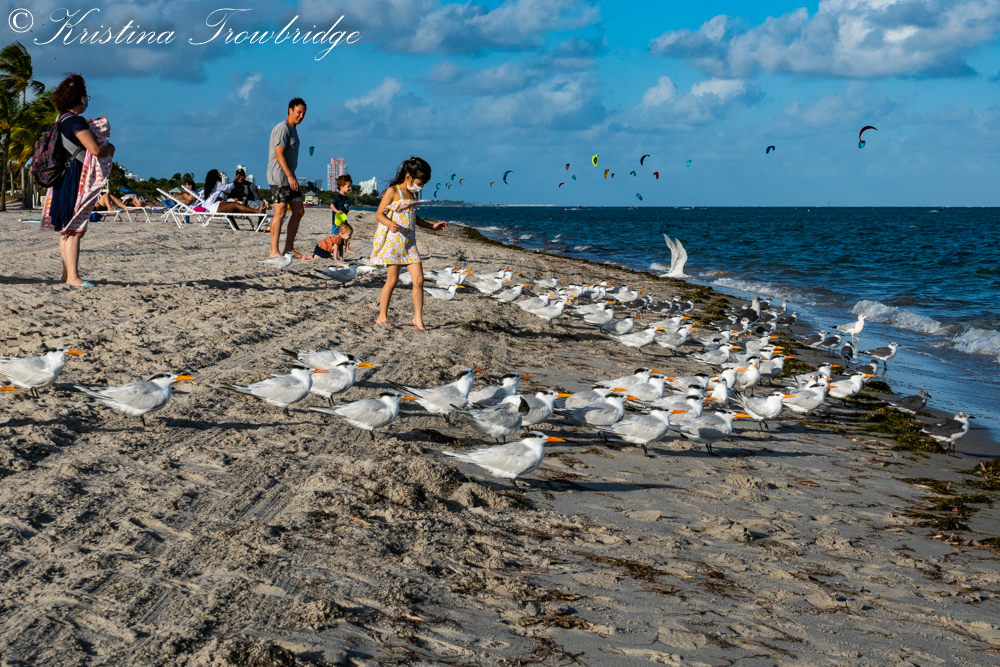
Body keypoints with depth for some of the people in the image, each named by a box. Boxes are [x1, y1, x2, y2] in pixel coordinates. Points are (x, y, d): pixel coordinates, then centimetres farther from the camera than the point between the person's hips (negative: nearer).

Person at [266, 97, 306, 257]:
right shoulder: (282, 128, -12)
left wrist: (292, 177, 18)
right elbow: (279, 155, -19)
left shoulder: (293, 129, 18)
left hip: (289, 177, 10)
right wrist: (290, 176, -22)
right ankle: (274, 251, -9)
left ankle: (289, 248, 12)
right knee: (280, 212, -11)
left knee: (299, 211, 7)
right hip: (279, 177, -10)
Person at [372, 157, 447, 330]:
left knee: (419, 279, -4)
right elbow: (379, 214, -9)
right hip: (392, 240, -6)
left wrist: (432, 226, 23)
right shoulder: (393, 191, -7)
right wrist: (390, 224, -29)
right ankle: (382, 316, 8)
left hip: (409, 242, 6)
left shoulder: (413, 194, 14)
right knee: (392, 279, -4)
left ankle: (418, 318, 2)